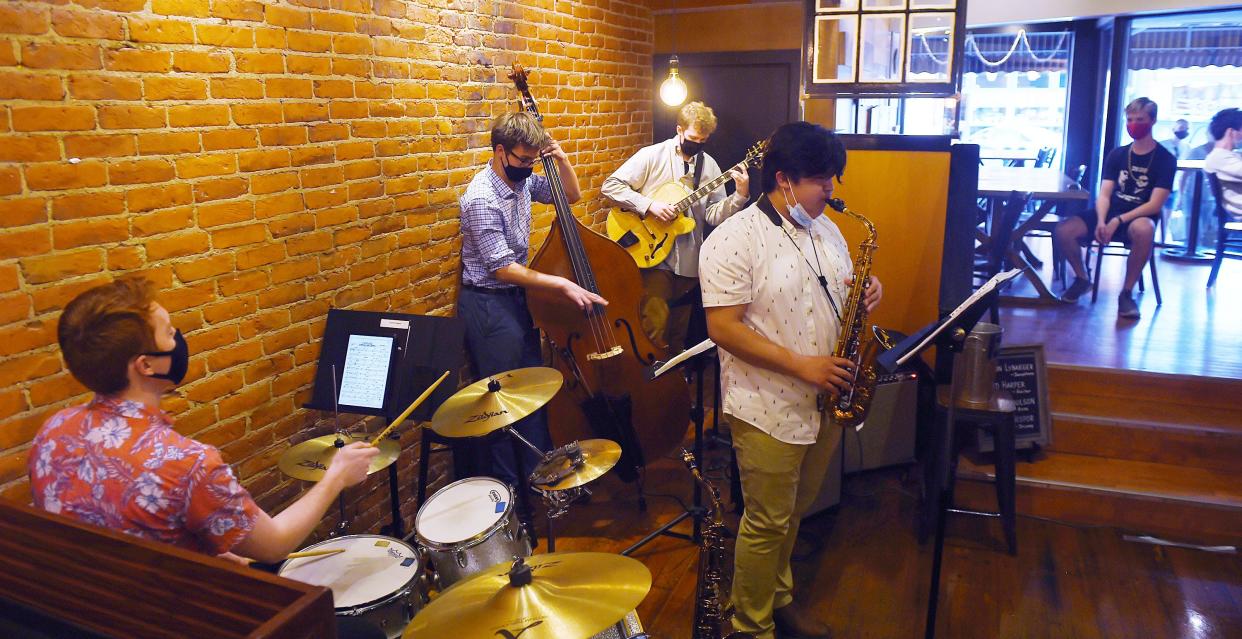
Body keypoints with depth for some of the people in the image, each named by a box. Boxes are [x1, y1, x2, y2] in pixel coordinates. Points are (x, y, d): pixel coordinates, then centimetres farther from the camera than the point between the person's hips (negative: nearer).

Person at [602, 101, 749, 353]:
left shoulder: (708, 165, 6)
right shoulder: (652, 155, -4)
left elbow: (714, 215, 0)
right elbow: (610, 186, -10)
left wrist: (740, 195, -17)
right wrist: (649, 205, -18)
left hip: (689, 262, 4)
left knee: (680, 329, 14)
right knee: (656, 325, -10)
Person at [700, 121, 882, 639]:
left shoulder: (824, 228, 8)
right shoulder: (733, 240, -17)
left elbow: (839, 292, 19)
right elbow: (723, 327, -22)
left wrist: (864, 294, -6)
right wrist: (801, 365, -24)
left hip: (824, 403, 7)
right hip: (768, 410, -7)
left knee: (792, 514, 22)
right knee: (767, 524, 6)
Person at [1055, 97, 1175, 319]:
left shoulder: (1165, 159, -2)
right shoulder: (1117, 154, 10)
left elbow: (1155, 205, -12)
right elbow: (1104, 194, 1)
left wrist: (1118, 221, -25)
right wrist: (1101, 221, -20)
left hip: (1139, 218, -4)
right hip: (1110, 215, 4)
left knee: (1144, 230, -42)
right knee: (1063, 230, -22)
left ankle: (1127, 293, -23)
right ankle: (1082, 279, 6)